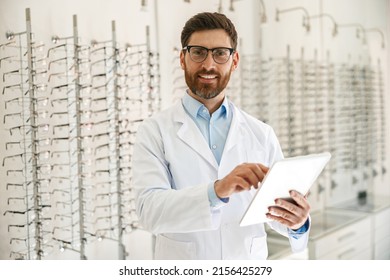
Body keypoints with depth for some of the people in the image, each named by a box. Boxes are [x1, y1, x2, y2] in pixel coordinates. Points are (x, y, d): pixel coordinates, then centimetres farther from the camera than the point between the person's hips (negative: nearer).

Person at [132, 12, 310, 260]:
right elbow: (150, 209, -18)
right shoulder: (155, 131, -7)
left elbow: (281, 205, -1)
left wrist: (297, 222, -22)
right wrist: (217, 190, -32)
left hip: (250, 263, 2)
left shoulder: (262, 134, 0)